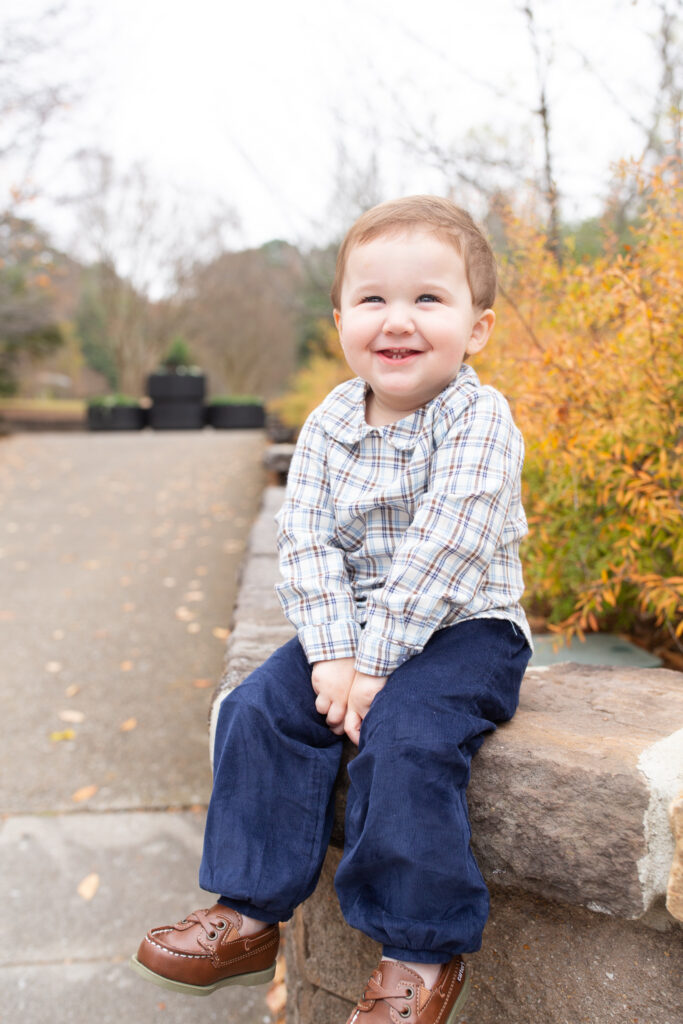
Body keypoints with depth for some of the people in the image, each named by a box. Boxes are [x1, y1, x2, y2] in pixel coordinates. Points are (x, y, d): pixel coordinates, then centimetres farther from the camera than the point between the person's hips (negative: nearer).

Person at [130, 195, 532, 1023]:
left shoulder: (478, 419, -15)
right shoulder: (328, 426, 1)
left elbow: (441, 550, -22)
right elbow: (306, 542, -4)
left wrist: (376, 660, -23)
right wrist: (332, 652, -16)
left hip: (461, 629, -5)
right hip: (351, 630, 6)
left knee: (403, 739, -28)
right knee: (259, 711, -9)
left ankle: (424, 954, -8)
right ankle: (249, 914, 6)